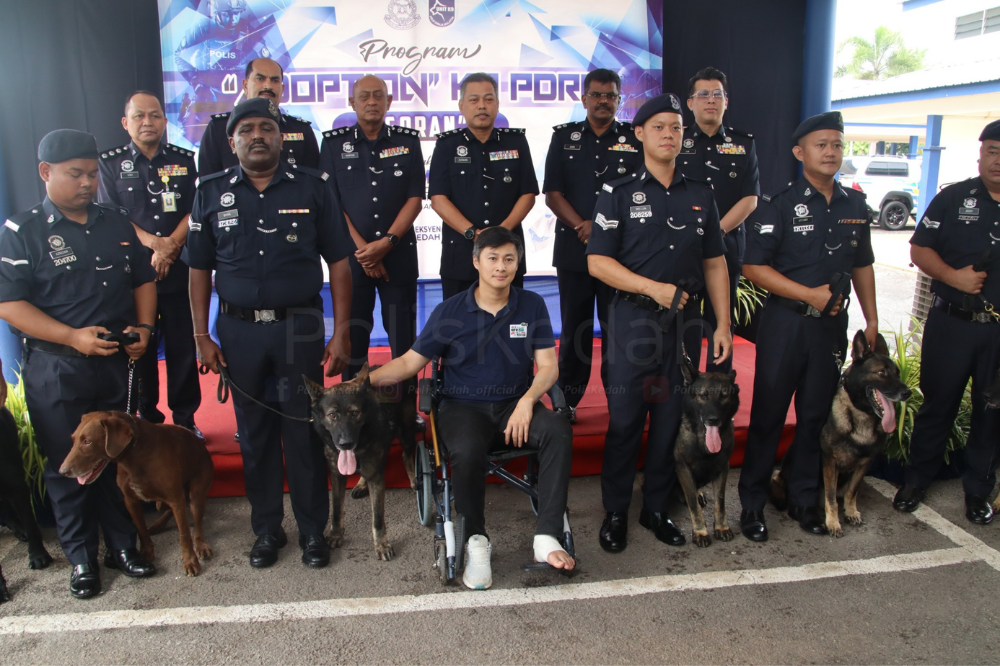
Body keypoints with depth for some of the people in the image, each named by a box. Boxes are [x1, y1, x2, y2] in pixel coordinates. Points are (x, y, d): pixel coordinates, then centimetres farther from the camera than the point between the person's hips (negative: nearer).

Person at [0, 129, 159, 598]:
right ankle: (81, 558, 22)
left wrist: (143, 327, -2)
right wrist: (73, 336, -20)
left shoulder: (116, 222, 10)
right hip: (56, 371, -4)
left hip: (117, 365, 4)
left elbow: (143, 280, 15)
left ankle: (122, 545, 27)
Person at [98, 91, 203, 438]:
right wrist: (153, 242, -13)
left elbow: (194, 212, 2)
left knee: (183, 348, 3)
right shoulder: (109, 164, 7)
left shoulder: (183, 161, 9)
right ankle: (148, 421, 17)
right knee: (140, 349, 5)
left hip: (179, 272, 1)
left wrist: (169, 246, -13)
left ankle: (186, 419, 15)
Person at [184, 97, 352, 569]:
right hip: (239, 329, 2)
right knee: (254, 432, 10)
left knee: (304, 429, 3)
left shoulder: (311, 187, 1)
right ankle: (266, 528, 26)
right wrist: (201, 338, 2)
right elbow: (199, 270, 8)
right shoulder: (212, 192, 6)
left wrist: (340, 334, -5)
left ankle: (312, 529, 20)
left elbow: (338, 264, 1)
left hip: (299, 326, -2)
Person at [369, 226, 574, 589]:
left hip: (516, 404, 2)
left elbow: (548, 365, 1)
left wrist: (527, 400, -19)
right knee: (467, 451, -35)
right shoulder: (450, 311, -1)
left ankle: (546, 536, -23)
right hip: (464, 406, -1)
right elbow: (410, 362, 1)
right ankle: (476, 541, -10)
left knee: (559, 431, -29)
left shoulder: (532, 305, 3)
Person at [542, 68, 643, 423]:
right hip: (573, 248, 1)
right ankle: (567, 400, 16)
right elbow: (552, 193, 3)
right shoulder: (564, 137, 9)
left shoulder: (634, 140, 7)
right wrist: (582, 226, -12)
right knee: (574, 327, 6)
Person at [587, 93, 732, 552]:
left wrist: (723, 323, 5)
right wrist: (655, 288, -16)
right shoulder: (619, 193, -1)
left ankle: (656, 509, 25)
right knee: (624, 421, 2)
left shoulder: (700, 196, 11)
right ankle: (615, 513, 17)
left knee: (671, 420, 9)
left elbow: (714, 262, 13)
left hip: (684, 322, 4)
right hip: (633, 321, -3)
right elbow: (598, 261, -8)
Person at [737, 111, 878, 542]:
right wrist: (810, 294, -17)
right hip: (785, 323, -5)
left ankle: (803, 500, 27)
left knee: (816, 414, 13)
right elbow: (754, 267, -14)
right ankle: (752, 505, 14)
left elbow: (862, 265, 18)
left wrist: (871, 318, 14)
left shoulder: (855, 206, 10)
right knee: (768, 416, 1)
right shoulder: (780, 205, -8)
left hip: (832, 325, 5)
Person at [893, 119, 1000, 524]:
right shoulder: (953, 198, 2)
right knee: (937, 403, 8)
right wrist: (953, 276, -16)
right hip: (951, 322, -1)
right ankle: (916, 480, 23)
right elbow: (919, 249, 0)